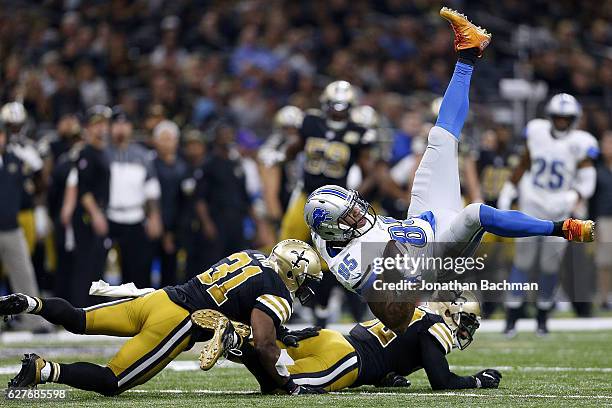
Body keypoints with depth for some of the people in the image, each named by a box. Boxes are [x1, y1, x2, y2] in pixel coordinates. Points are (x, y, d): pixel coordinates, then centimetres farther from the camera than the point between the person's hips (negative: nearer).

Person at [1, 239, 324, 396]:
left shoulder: (250, 256, 21)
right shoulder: (276, 295, -4)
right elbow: (264, 347, -12)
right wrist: (289, 386, 0)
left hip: (158, 297, 7)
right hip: (175, 323, -7)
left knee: (78, 321, 15)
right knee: (110, 383, -6)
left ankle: (27, 304, -7)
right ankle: (44, 370, -24)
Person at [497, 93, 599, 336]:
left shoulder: (581, 143, -8)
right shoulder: (536, 132, 0)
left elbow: (587, 181, -11)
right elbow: (524, 165, 13)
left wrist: (574, 200, -29)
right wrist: (508, 193, 13)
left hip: (560, 209, -1)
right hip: (532, 205, 1)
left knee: (550, 265, 1)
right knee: (523, 259, -3)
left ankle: (542, 318, 18)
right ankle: (511, 318, 2)